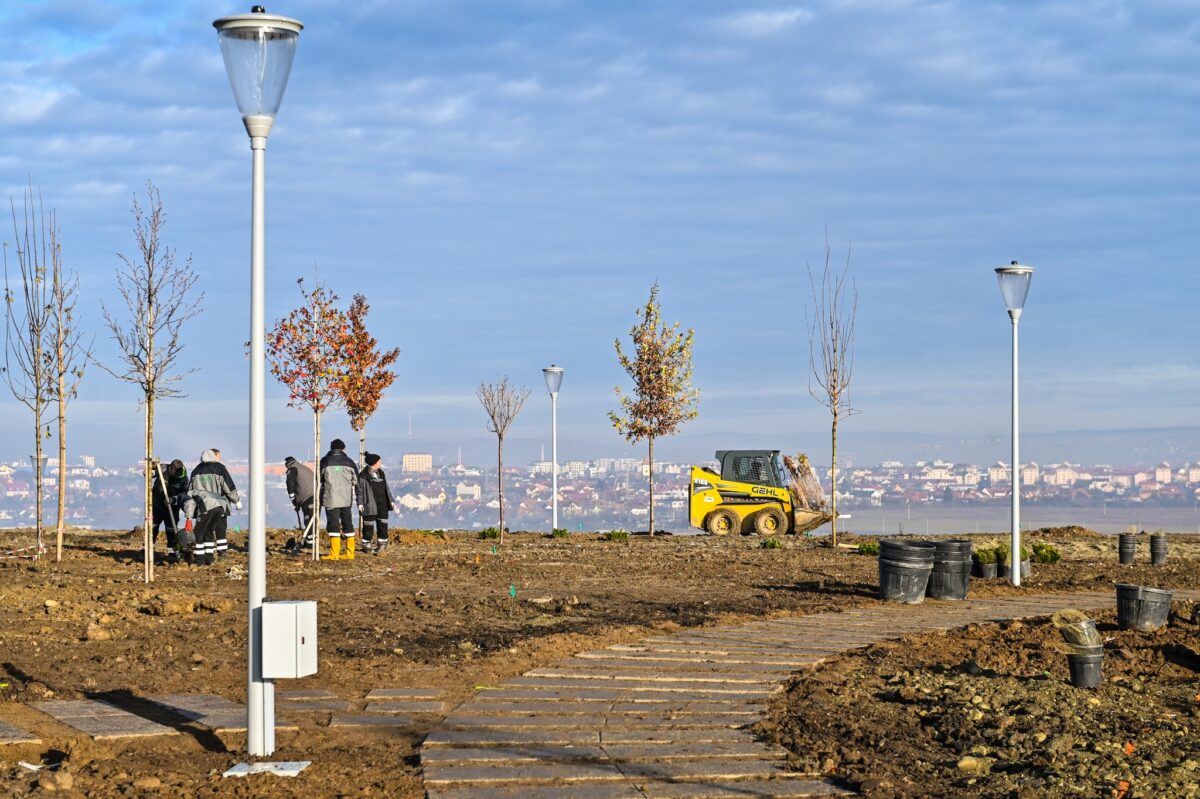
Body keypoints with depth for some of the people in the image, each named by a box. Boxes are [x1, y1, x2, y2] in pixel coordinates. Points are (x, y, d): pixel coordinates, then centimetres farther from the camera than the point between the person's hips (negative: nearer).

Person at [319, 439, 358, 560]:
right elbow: (357, 483, 8)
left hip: (331, 499, -3)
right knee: (348, 524, 11)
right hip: (346, 500, 3)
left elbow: (319, 480, 6)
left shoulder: (325, 462, -1)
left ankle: (334, 553, -7)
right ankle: (350, 553, 12)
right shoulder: (349, 462, 6)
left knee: (333, 524, -2)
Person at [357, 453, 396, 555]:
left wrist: (391, 501, 13)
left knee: (382, 525, 3)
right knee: (368, 525, 2)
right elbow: (360, 490, -7)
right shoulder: (363, 475, -8)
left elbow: (386, 488, 17)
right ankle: (366, 544, 13)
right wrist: (360, 504, -14)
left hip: (382, 504, 6)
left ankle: (382, 544, 9)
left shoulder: (381, 473, 12)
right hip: (370, 505, -6)